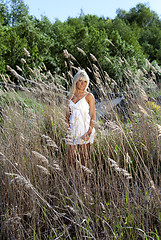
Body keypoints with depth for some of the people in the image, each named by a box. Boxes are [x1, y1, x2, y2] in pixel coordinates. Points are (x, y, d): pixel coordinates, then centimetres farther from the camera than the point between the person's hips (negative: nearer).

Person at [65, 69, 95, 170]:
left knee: (84, 159, -1)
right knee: (71, 159, 8)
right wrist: (67, 127, 3)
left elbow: (93, 116, -7)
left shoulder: (89, 96, -3)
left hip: (84, 130, -5)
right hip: (73, 130, 5)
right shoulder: (71, 96, 11)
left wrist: (89, 132, -16)